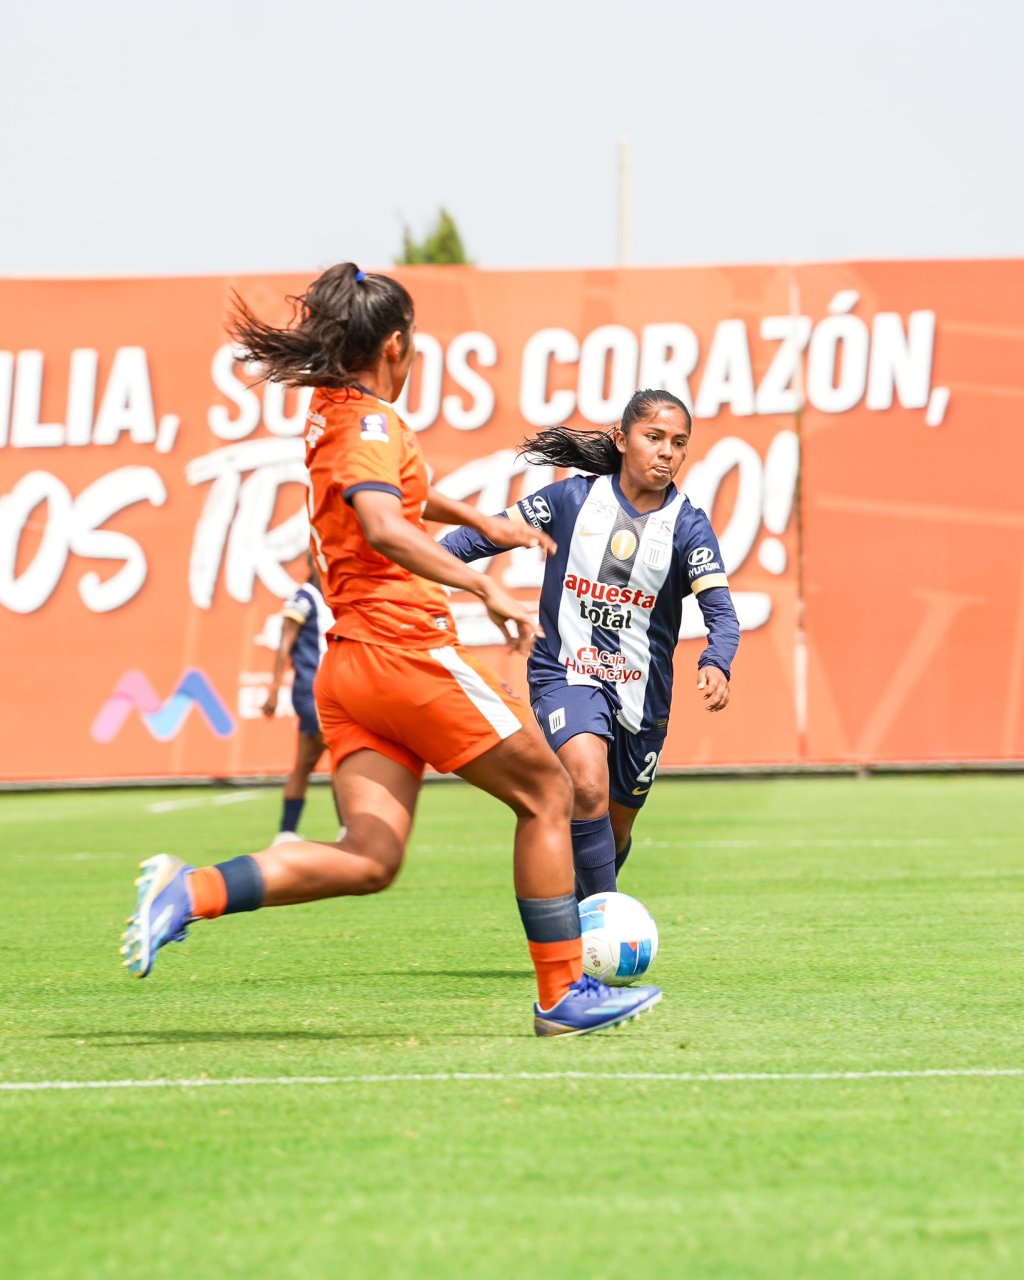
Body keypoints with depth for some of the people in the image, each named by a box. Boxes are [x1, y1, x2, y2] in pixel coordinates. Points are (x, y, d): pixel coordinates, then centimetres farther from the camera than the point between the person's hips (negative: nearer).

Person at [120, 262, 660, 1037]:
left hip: (347, 666, 9)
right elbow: (382, 529, -30)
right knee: (547, 794, 6)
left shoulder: (332, 412, 18)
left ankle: (191, 891, -18)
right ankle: (564, 995, 7)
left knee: (369, 860, -2)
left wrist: (481, 521, 43)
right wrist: (487, 590, -33)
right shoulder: (370, 422, -11)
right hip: (406, 649, -9)